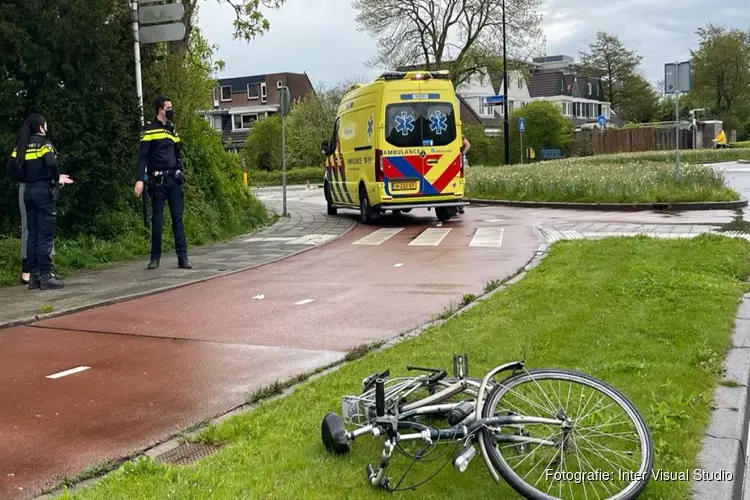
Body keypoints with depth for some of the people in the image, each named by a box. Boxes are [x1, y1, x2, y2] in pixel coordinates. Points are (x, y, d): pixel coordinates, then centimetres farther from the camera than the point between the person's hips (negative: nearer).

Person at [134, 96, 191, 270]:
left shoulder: (172, 129, 15)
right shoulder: (150, 130, -3)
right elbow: (143, 156, -9)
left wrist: (180, 174, 16)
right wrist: (140, 179, -18)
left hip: (173, 178, 5)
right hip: (158, 180, -5)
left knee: (177, 217, 1)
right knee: (157, 219, 1)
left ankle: (182, 257, 0)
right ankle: (155, 257, 9)